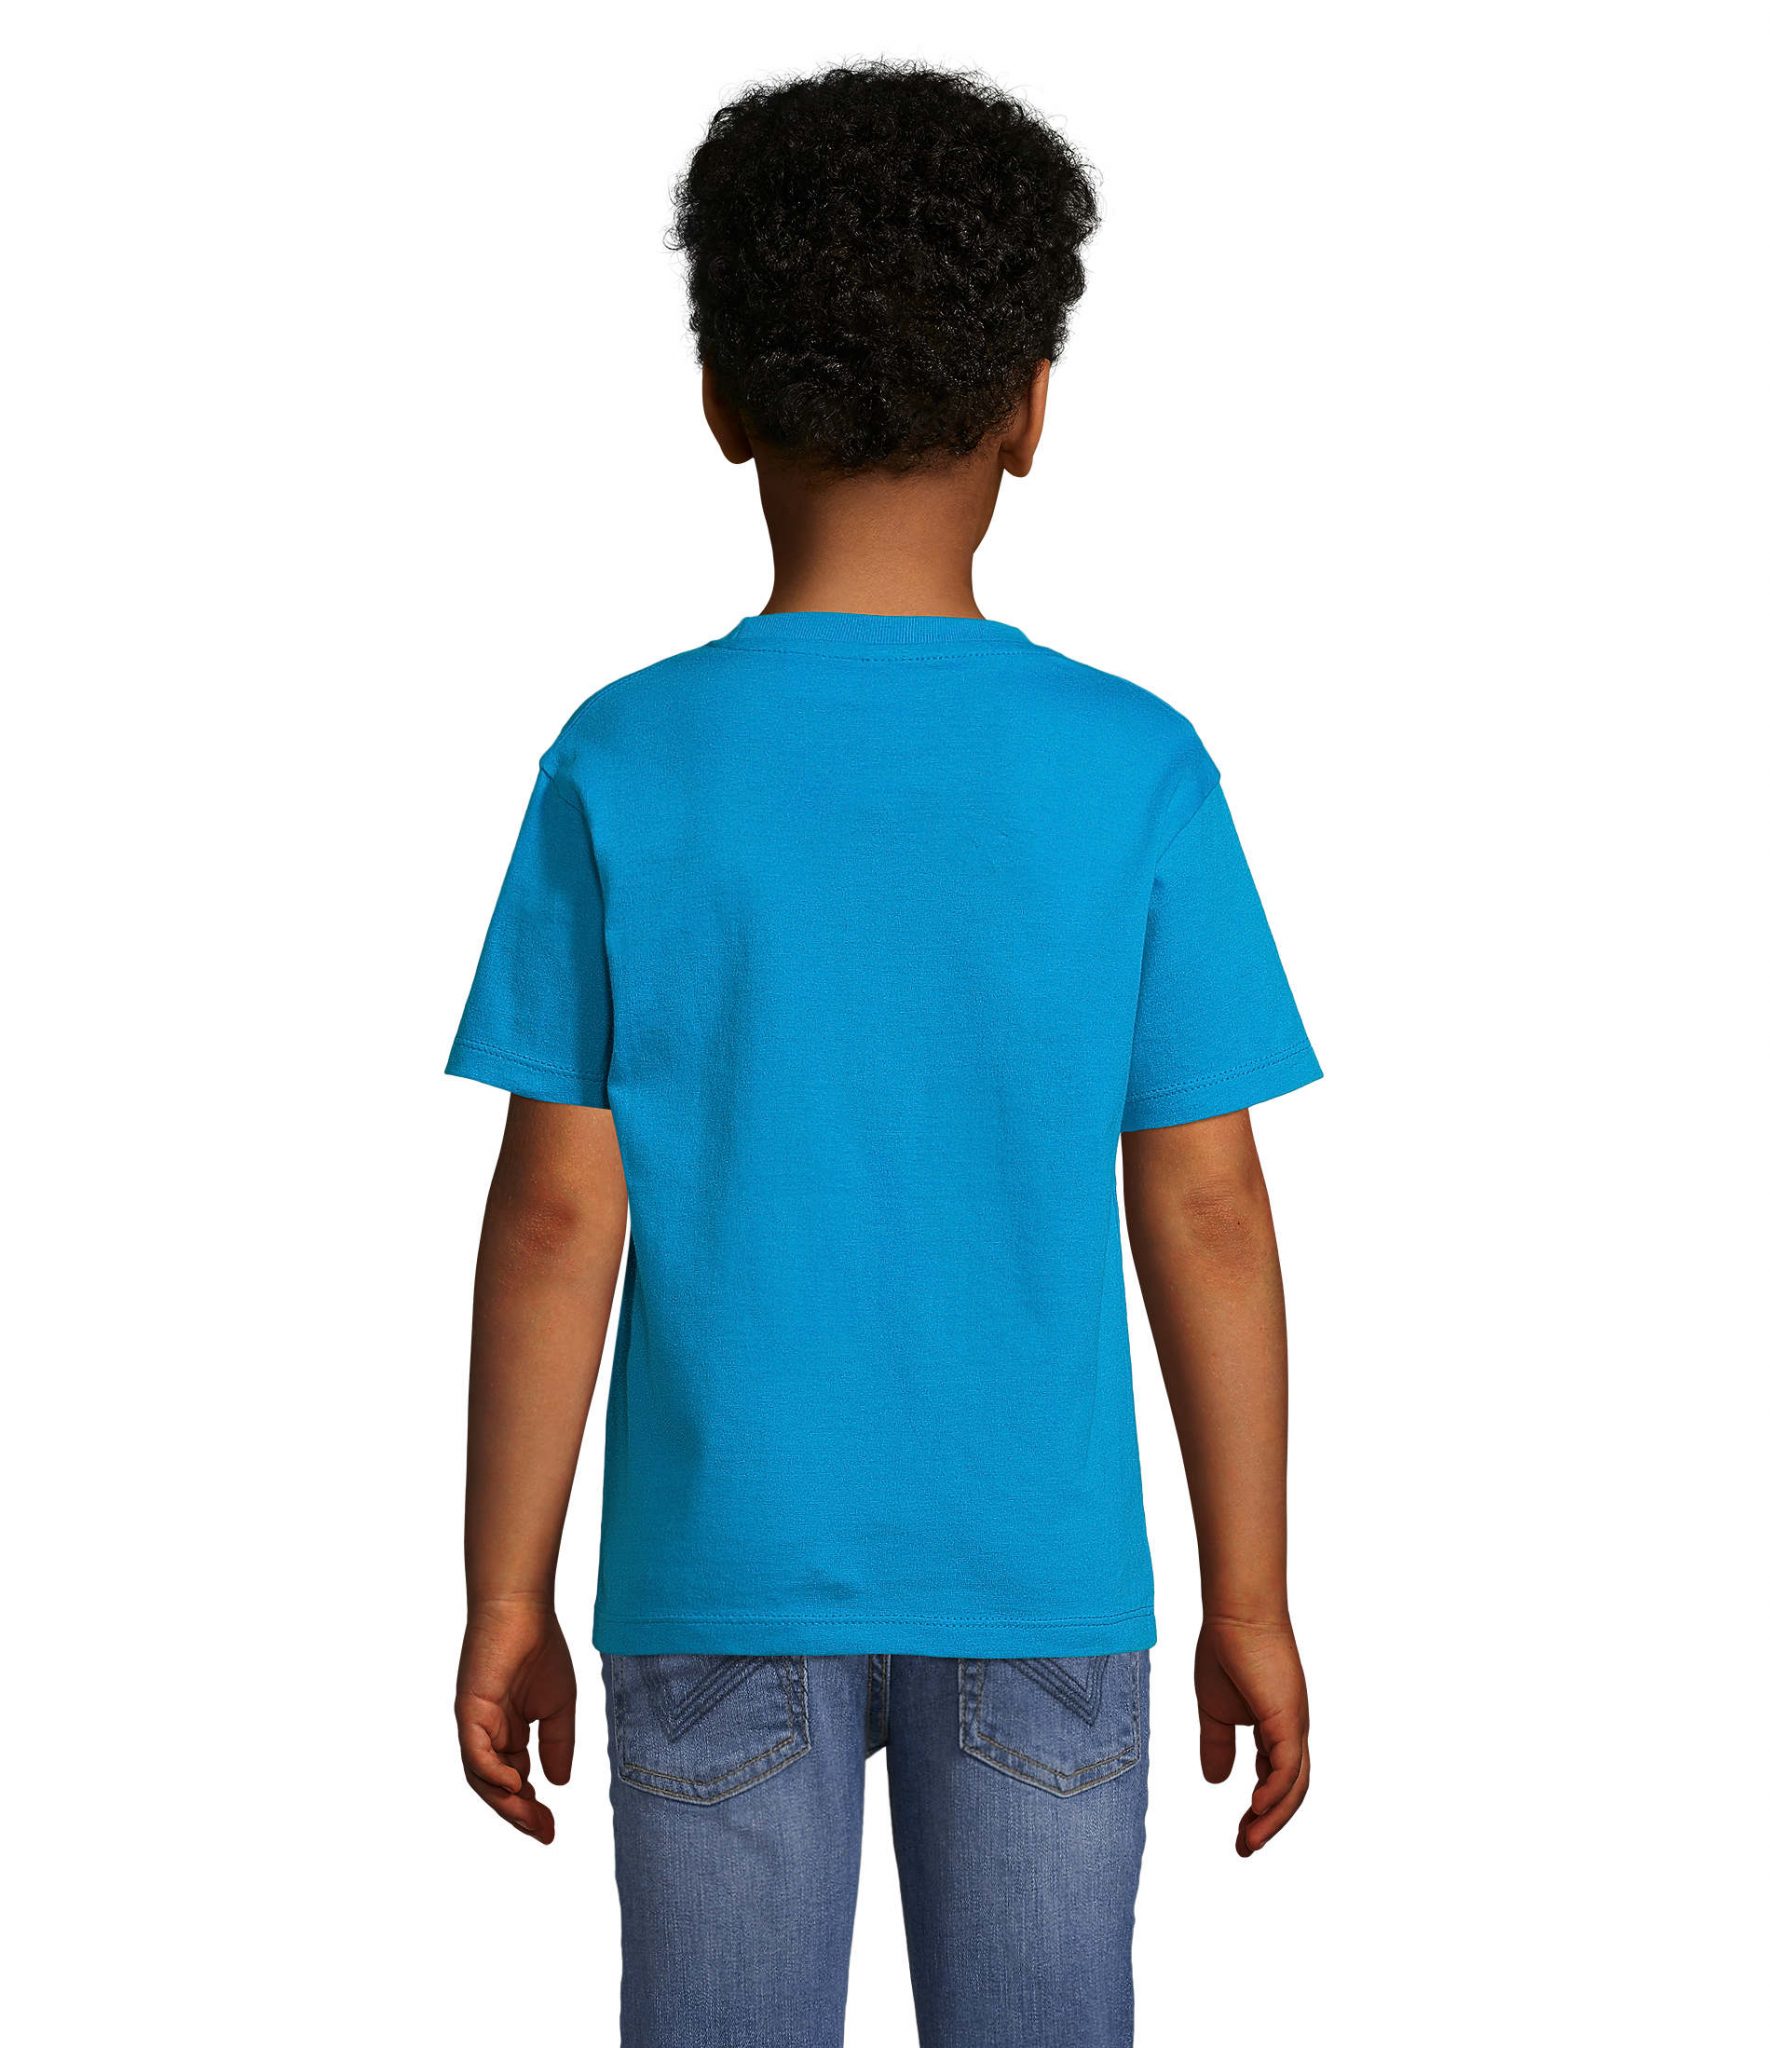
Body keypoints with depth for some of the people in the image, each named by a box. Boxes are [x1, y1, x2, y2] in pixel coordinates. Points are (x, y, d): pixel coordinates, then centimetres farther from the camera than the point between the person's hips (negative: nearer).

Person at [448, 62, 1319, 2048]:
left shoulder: (626, 765, -8)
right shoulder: (1135, 771, -8)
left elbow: (559, 1213, -7)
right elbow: (1202, 1214, -5)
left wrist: (505, 1596, 3)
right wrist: (1250, 1603, 4)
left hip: (723, 1582, 0)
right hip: (1040, 1580, 0)